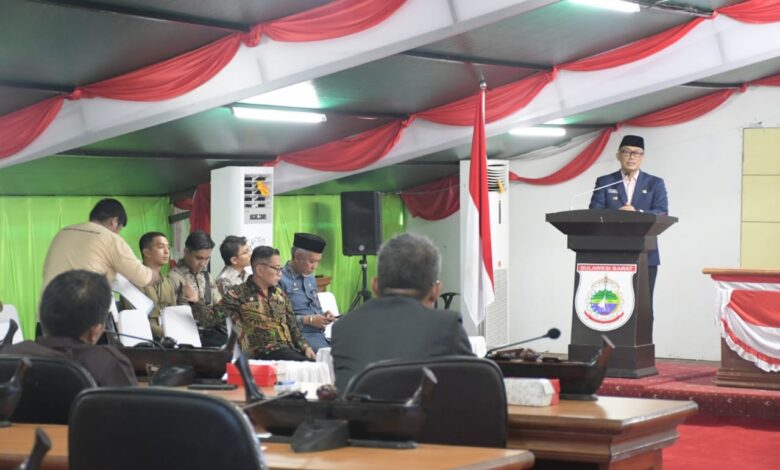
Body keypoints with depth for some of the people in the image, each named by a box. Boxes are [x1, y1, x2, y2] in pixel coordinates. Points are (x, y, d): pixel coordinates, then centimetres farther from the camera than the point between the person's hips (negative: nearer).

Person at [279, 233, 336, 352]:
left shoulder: (310, 278, 21)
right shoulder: (281, 280, -7)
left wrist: (323, 315, 8)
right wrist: (308, 320, -13)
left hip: (320, 332, 8)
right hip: (301, 335, -8)